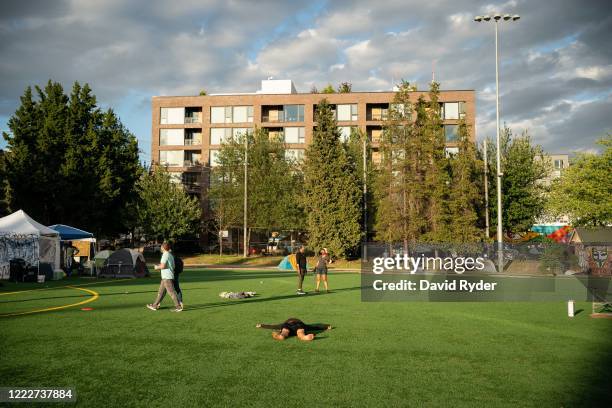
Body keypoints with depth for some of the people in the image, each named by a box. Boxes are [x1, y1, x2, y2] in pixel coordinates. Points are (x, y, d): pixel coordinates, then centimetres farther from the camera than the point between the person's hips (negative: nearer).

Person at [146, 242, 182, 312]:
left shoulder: (165, 255, -13)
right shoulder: (170, 255, 16)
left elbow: (163, 266, -23)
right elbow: (173, 266, 19)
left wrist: (157, 267, -2)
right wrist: (160, 264, 23)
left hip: (167, 277, -10)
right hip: (166, 277, 10)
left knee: (171, 292, -8)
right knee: (161, 292, 15)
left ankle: (178, 307, -8)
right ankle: (155, 305, 23)